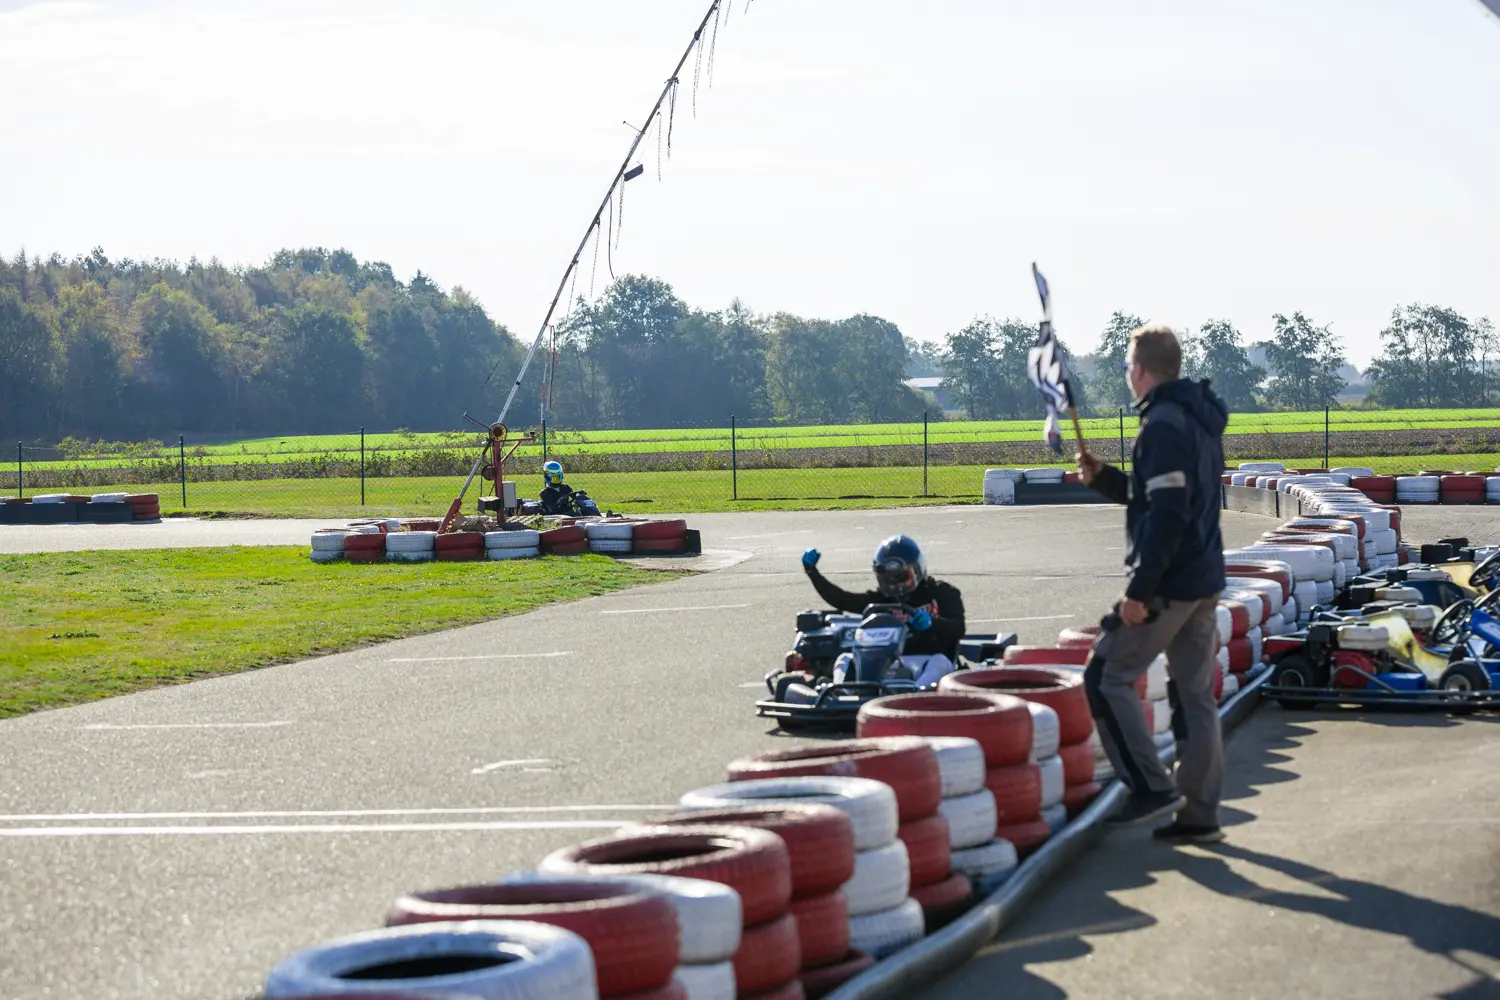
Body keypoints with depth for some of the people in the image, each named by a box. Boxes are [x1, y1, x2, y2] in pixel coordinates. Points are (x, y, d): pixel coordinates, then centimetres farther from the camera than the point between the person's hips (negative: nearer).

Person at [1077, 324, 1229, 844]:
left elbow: (1167, 516, -23)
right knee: (1194, 693, 10)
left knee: (1106, 677, -1)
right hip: (1204, 581, 9)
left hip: (1169, 583, -9)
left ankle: (1151, 786, -4)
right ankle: (1200, 813, 11)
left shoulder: (1164, 426, -16)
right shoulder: (1198, 422, 15)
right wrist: (1104, 478, 16)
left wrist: (1139, 590, -22)